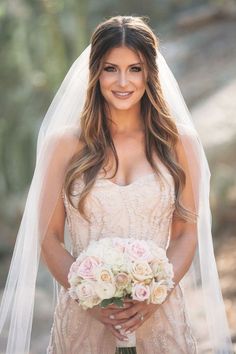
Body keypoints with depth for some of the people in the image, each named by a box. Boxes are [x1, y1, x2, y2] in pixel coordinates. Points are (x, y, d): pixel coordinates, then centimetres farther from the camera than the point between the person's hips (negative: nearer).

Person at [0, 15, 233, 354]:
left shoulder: (179, 142, 1)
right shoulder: (64, 144, -2)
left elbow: (186, 233, 2)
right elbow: (49, 237, -2)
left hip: (161, 310, 1)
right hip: (84, 312, -1)